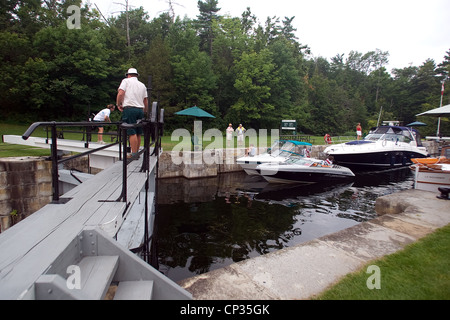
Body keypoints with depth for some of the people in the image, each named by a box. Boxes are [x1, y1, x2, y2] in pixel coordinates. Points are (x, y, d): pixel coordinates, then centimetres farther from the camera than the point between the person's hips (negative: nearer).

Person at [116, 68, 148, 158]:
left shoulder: (126, 81, 6)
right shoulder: (142, 85, 19)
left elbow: (120, 93, -9)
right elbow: (146, 101, 18)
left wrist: (118, 104, 3)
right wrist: (144, 112, 29)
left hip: (129, 108, -5)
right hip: (140, 109, 5)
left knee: (132, 133, -9)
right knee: (138, 134, 9)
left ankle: (134, 154, -10)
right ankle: (137, 153, 15)